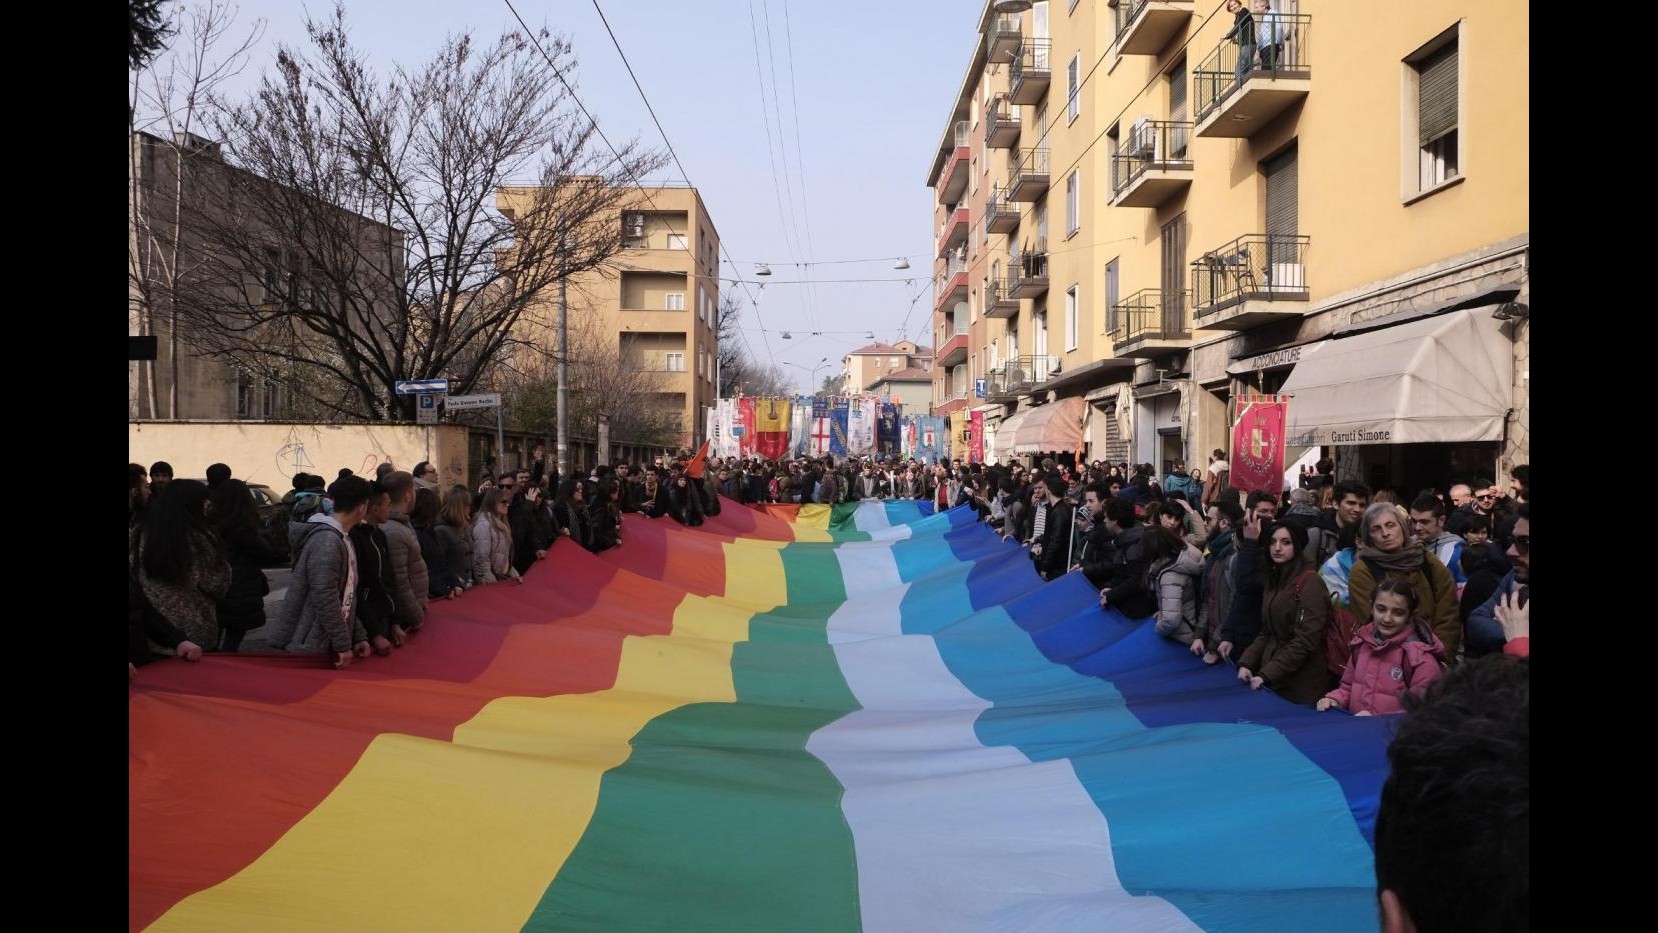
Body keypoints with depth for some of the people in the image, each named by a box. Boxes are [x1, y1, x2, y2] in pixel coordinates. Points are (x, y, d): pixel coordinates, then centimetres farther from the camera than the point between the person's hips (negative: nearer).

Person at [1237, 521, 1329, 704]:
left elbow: (1305, 641, -18)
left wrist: (1266, 675, -19)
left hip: (1299, 686, -7)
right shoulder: (1274, 580, 12)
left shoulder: (1310, 582, -13)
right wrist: (1246, 663, -1)